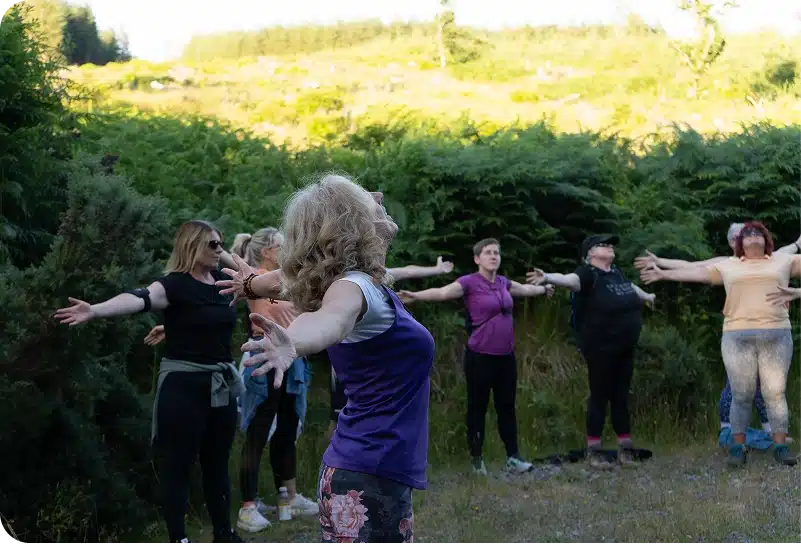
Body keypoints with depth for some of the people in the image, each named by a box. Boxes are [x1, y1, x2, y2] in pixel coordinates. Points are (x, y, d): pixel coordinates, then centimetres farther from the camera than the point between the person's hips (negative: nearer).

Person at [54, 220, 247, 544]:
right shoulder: (174, 284, -13)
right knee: (178, 464, 1)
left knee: (217, 463, 16)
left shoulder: (221, 282, 8)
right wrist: (95, 310, -48)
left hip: (222, 385, 7)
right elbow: (138, 299, -32)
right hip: (183, 386, -7)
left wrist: (225, 256, 18)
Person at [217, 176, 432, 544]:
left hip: (369, 470, 9)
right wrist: (292, 343, -63)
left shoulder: (351, 282, 8)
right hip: (370, 477, -9)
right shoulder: (354, 287, -18)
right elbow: (329, 319, -41)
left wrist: (251, 283, 49)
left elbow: (287, 279, 28)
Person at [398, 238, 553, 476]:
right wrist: (416, 296, -43)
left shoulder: (503, 282, 10)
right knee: (477, 407, 5)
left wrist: (545, 289, 47)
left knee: (507, 406, 10)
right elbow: (443, 292, -26)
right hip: (480, 357, -6)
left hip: (506, 356, 6)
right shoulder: (470, 282, -10)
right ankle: (477, 459, 16)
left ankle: (513, 457, 17)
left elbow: (525, 289, 31)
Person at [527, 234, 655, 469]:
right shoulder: (588, 273, -12)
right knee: (600, 396, -2)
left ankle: (625, 447, 18)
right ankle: (593, 450, 6)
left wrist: (647, 297, 55)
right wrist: (548, 278, -55)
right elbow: (569, 279, -33)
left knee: (620, 396, 11)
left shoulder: (616, 273, 12)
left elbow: (630, 287, 35)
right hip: (600, 348, -7)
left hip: (625, 347, 7)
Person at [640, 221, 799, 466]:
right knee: (741, 395, 2)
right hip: (737, 336, 0)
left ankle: (781, 447, 5)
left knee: (775, 393, 1)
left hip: (777, 335, 0)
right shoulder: (728, 265, 14)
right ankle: (738, 448, 7)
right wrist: (663, 274, 3)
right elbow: (697, 272, 10)